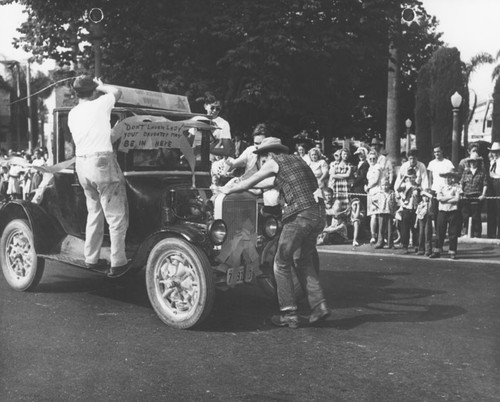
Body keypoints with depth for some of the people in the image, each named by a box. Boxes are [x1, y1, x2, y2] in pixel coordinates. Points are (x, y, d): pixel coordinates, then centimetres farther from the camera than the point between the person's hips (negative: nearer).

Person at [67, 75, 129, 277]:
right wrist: (101, 86, 29)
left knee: (95, 211, 20)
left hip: (81, 164, 7)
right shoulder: (99, 104, -5)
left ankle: (91, 258, 24)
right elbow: (117, 92, 13)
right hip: (102, 161, -7)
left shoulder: (72, 113, 13)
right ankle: (118, 263, -1)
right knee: (116, 215, -1)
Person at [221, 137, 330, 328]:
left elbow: (246, 184, 10)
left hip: (299, 215, -7)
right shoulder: (297, 159, 23)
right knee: (304, 262, 19)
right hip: (318, 214, 7)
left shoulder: (274, 161, 5)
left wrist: (228, 189, 29)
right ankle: (319, 305, 9)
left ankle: (289, 314, 6)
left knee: (282, 263, 5)